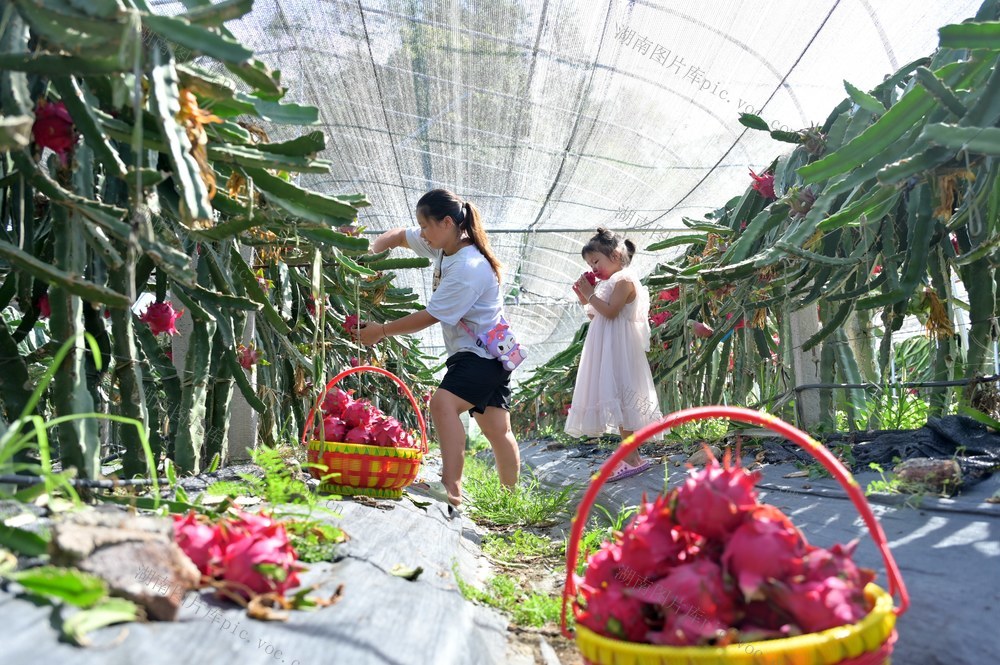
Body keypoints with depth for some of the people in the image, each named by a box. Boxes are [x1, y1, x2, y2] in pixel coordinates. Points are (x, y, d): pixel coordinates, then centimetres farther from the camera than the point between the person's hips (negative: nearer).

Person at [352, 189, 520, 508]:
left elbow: (430, 317, -21)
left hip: (485, 353, -9)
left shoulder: (468, 268, -24)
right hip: (469, 351, 9)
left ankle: (452, 490, -34)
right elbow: (397, 236, 17)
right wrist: (368, 252, -4)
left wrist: (381, 331, -12)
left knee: (443, 402, -29)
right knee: (496, 429, 14)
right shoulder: (442, 245, 4)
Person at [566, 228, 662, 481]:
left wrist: (590, 294, -12)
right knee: (618, 402, 9)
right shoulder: (608, 282, 20)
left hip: (618, 350, -10)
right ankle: (630, 456, 15)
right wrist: (585, 298, 10)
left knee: (620, 400, -12)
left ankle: (632, 458, -9)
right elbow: (596, 316, 21)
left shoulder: (624, 279, -10)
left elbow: (610, 311, -21)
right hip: (607, 350, 10)